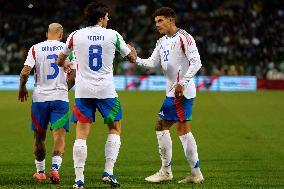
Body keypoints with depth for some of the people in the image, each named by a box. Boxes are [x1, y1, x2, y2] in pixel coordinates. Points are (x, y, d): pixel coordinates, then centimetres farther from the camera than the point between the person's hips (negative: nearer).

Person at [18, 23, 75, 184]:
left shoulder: (36, 48, 0)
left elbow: (25, 72, -7)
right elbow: (73, 76, -1)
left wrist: (22, 88, 11)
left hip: (40, 98, 1)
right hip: (60, 98, -1)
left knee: (40, 136, 15)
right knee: (60, 136, -3)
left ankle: (40, 171, 25)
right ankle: (55, 168, -24)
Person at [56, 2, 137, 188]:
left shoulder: (76, 36, 3)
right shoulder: (113, 35, 0)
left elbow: (60, 61, 17)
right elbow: (132, 58, 12)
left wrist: (66, 65, 41)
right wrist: (131, 49, 36)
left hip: (83, 91, 1)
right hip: (106, 90, -1)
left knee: (81, 135, 2)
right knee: (115, 129, 15)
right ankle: (108, 172, 5)